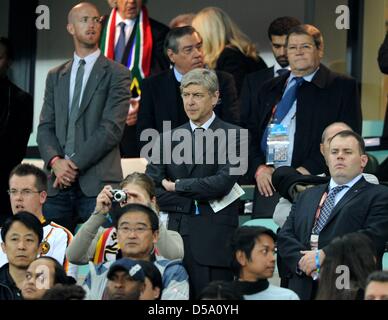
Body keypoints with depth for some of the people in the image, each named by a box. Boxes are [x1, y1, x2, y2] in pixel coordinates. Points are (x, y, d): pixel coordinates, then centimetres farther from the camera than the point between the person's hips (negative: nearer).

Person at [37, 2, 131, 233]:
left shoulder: (117, 74, 4)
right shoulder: (56, 76, 19)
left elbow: (112, 128, -6)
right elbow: (45, 126, 13)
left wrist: (74, 163, -10)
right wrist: (55, 161, -7)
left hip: (98, 182, -4)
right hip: (58, 183, 4)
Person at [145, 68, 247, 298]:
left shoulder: (233, 136, 3)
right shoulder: (168, 139, 15)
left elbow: (224, 182, -11)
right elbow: (151, 191, 6)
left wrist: (177, 187, -2)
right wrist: (194, 201, -5)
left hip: (215, 242, -3)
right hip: (176, 237, 3)